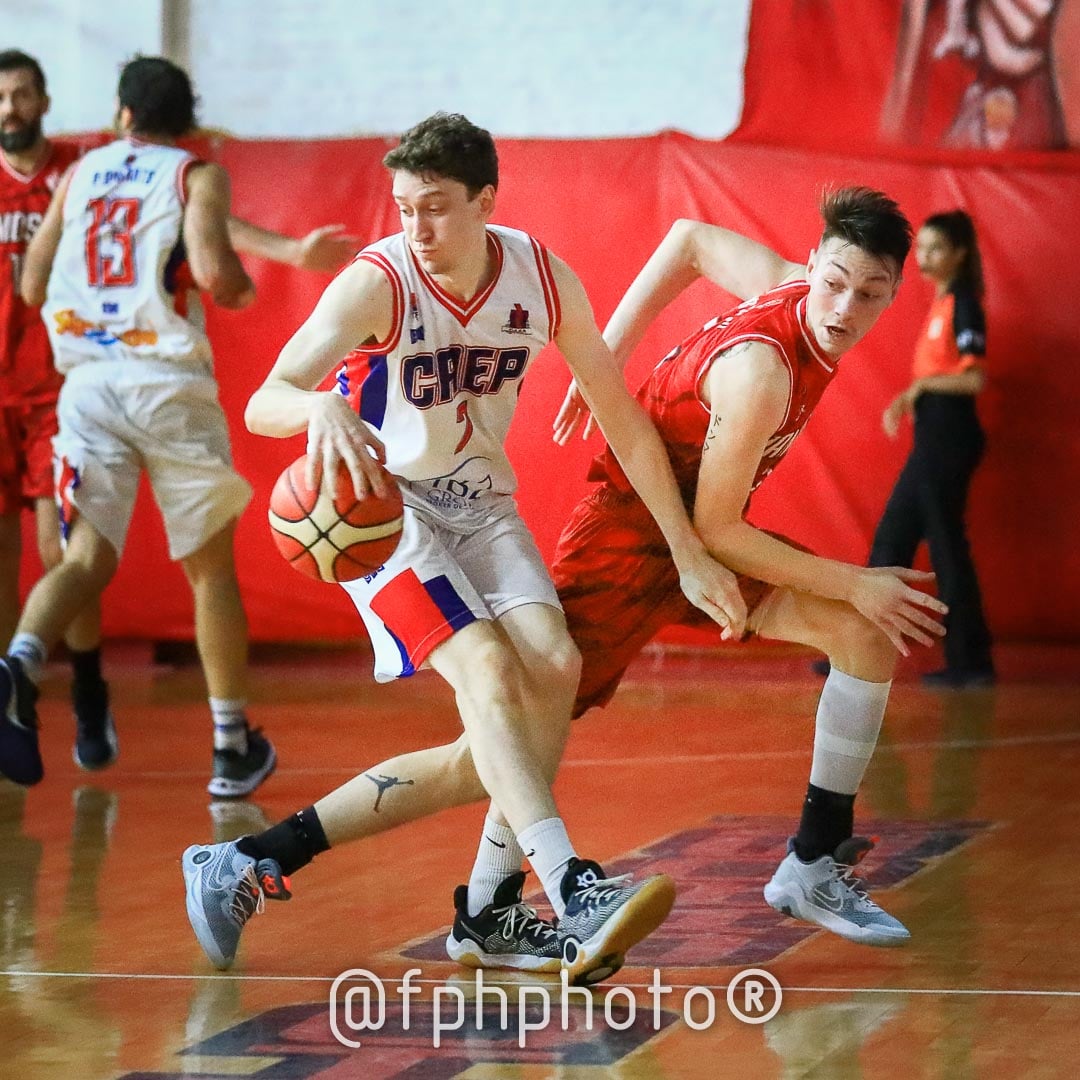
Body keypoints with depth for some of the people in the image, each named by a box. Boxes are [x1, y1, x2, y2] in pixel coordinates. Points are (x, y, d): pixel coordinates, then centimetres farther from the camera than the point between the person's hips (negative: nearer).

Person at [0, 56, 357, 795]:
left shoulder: (80, 173, 15)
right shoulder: (198, 174, 4)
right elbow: (213, 269, -14)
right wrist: (244, 291, 9)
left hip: (87, 380, 3)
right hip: (168, 381, -2)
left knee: (87, 558, -2)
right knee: (211, 569, 11)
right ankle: (234, 749, 16)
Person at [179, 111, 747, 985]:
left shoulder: (543, 280, -9)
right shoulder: (377, 283, -22)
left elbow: (622, 419, 1)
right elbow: (262, 402, -34)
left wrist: (689, 555, 1)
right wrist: (320, 409, -58)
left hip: (484, 510, 5)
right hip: (387, 511, -5)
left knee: (553, 667, -18)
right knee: (492, 674, -25)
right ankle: (575, 894, -35)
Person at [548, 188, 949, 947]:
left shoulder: (791, 286, -10)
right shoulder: (761, 369, -33)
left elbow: (692, 240, 7)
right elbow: (714, 528, -26)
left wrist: (605, 364, 9)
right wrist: (852, 583, -24)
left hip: (709, 531, 8)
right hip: (630, 531, -8)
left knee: (870, 632, -3)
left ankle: (815, 865, 2)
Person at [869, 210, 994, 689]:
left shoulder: (962, 306, -12)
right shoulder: (942, 305, 15)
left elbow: (974, 379, -21)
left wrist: (918, 385, -10)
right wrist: (905, 401, 4)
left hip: (948, 441, -10)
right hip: (933, 439, 10)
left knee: (946, 549, -4)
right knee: (891, 543, 10)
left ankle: (970, 662, 3)